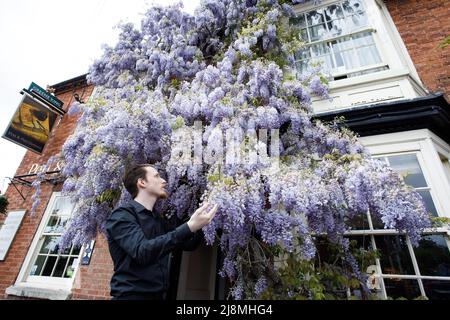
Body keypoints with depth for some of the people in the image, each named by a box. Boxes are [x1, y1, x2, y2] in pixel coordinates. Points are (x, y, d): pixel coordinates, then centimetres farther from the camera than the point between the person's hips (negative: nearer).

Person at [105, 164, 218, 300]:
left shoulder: (159, 221, 11)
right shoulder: (121, 215, -14)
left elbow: (188, 245, 15)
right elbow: (142, 252, -29)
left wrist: (202, 221, 3)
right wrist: (189, 227, -34)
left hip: (158, 295, 8)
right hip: (132, 294, -7)